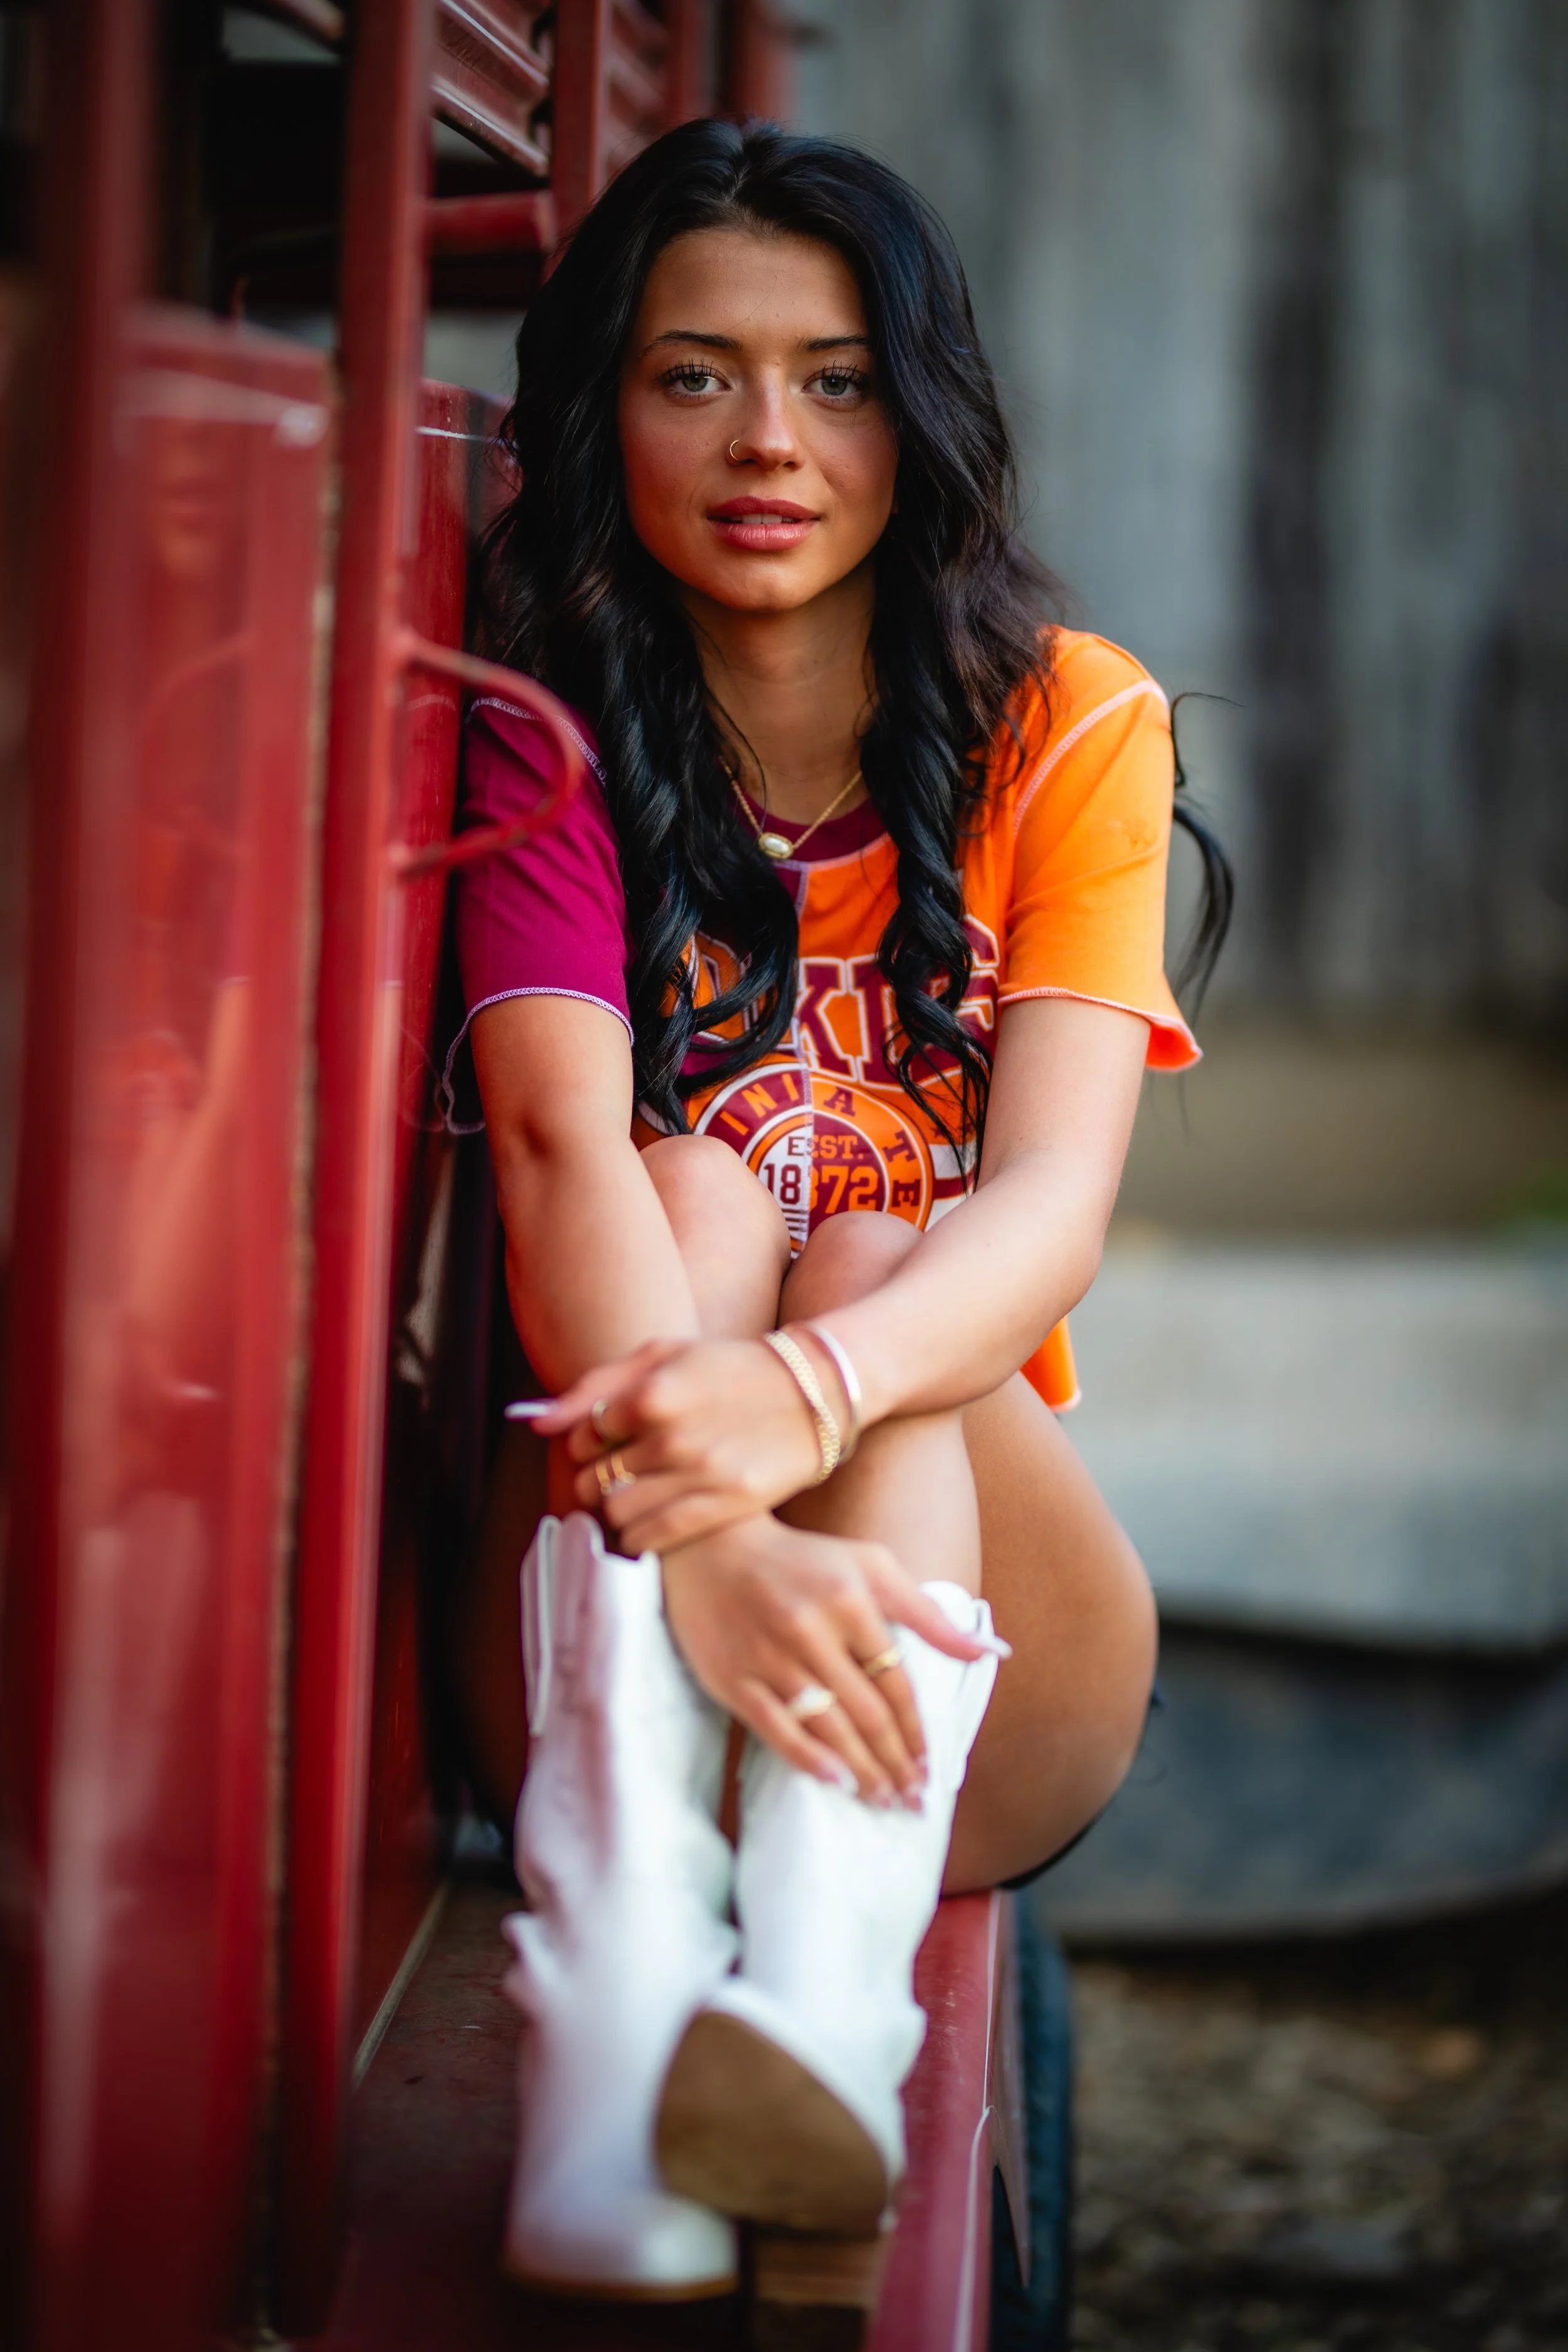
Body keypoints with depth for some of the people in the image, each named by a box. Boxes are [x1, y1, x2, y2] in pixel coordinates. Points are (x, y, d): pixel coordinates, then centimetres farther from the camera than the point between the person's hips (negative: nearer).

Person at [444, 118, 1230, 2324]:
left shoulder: (1072, 732, -1)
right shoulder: (554, 741, -2)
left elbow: (1055, 1205, -17)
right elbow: (562, 1153, -21)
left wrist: (802, 1400, -40)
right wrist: (687, 1523, -41)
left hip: (977, 1652, 1)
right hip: (624, 1607, 0)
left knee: (860, 1264, -26)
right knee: (698, 1195, -25)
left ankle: (824, 2017, -53)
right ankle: (613, 2021, -48)